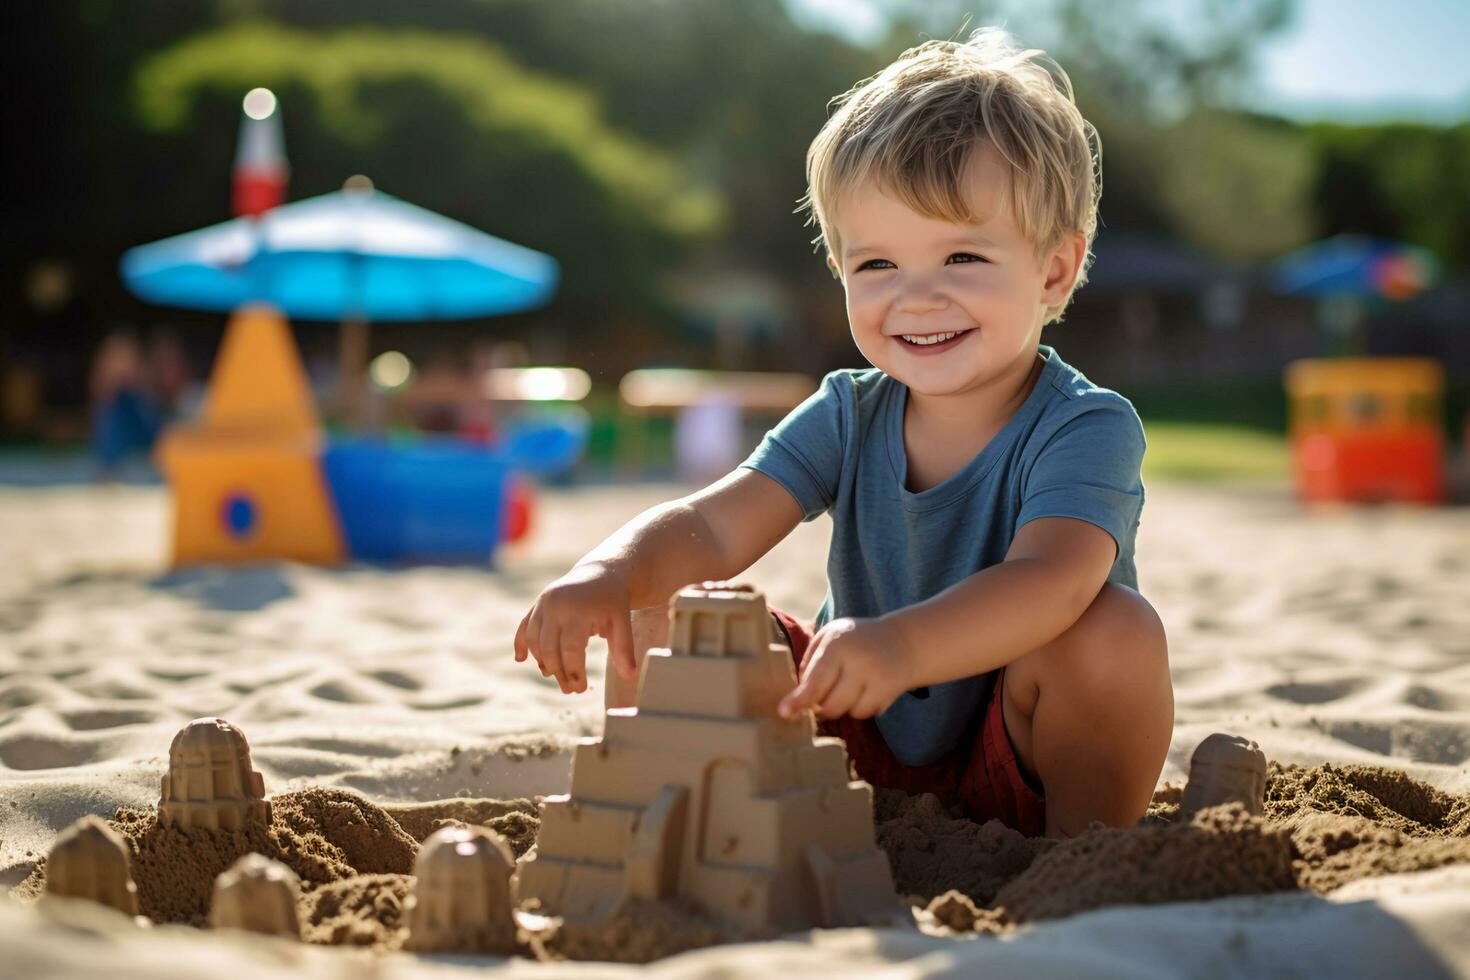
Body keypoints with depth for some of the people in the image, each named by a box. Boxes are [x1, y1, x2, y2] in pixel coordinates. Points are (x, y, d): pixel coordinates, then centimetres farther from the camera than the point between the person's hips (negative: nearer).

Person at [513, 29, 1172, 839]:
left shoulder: (1088, 428, -22)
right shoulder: (847, 417, -5)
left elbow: (1051, 581, -42)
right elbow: (713, 529, -15)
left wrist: (902, 645, -61)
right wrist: (608, 575, -38)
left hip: (1022, 767, -3)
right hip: (861, 743, 4)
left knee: (1114, 628, -34)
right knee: (655, 622, -10)